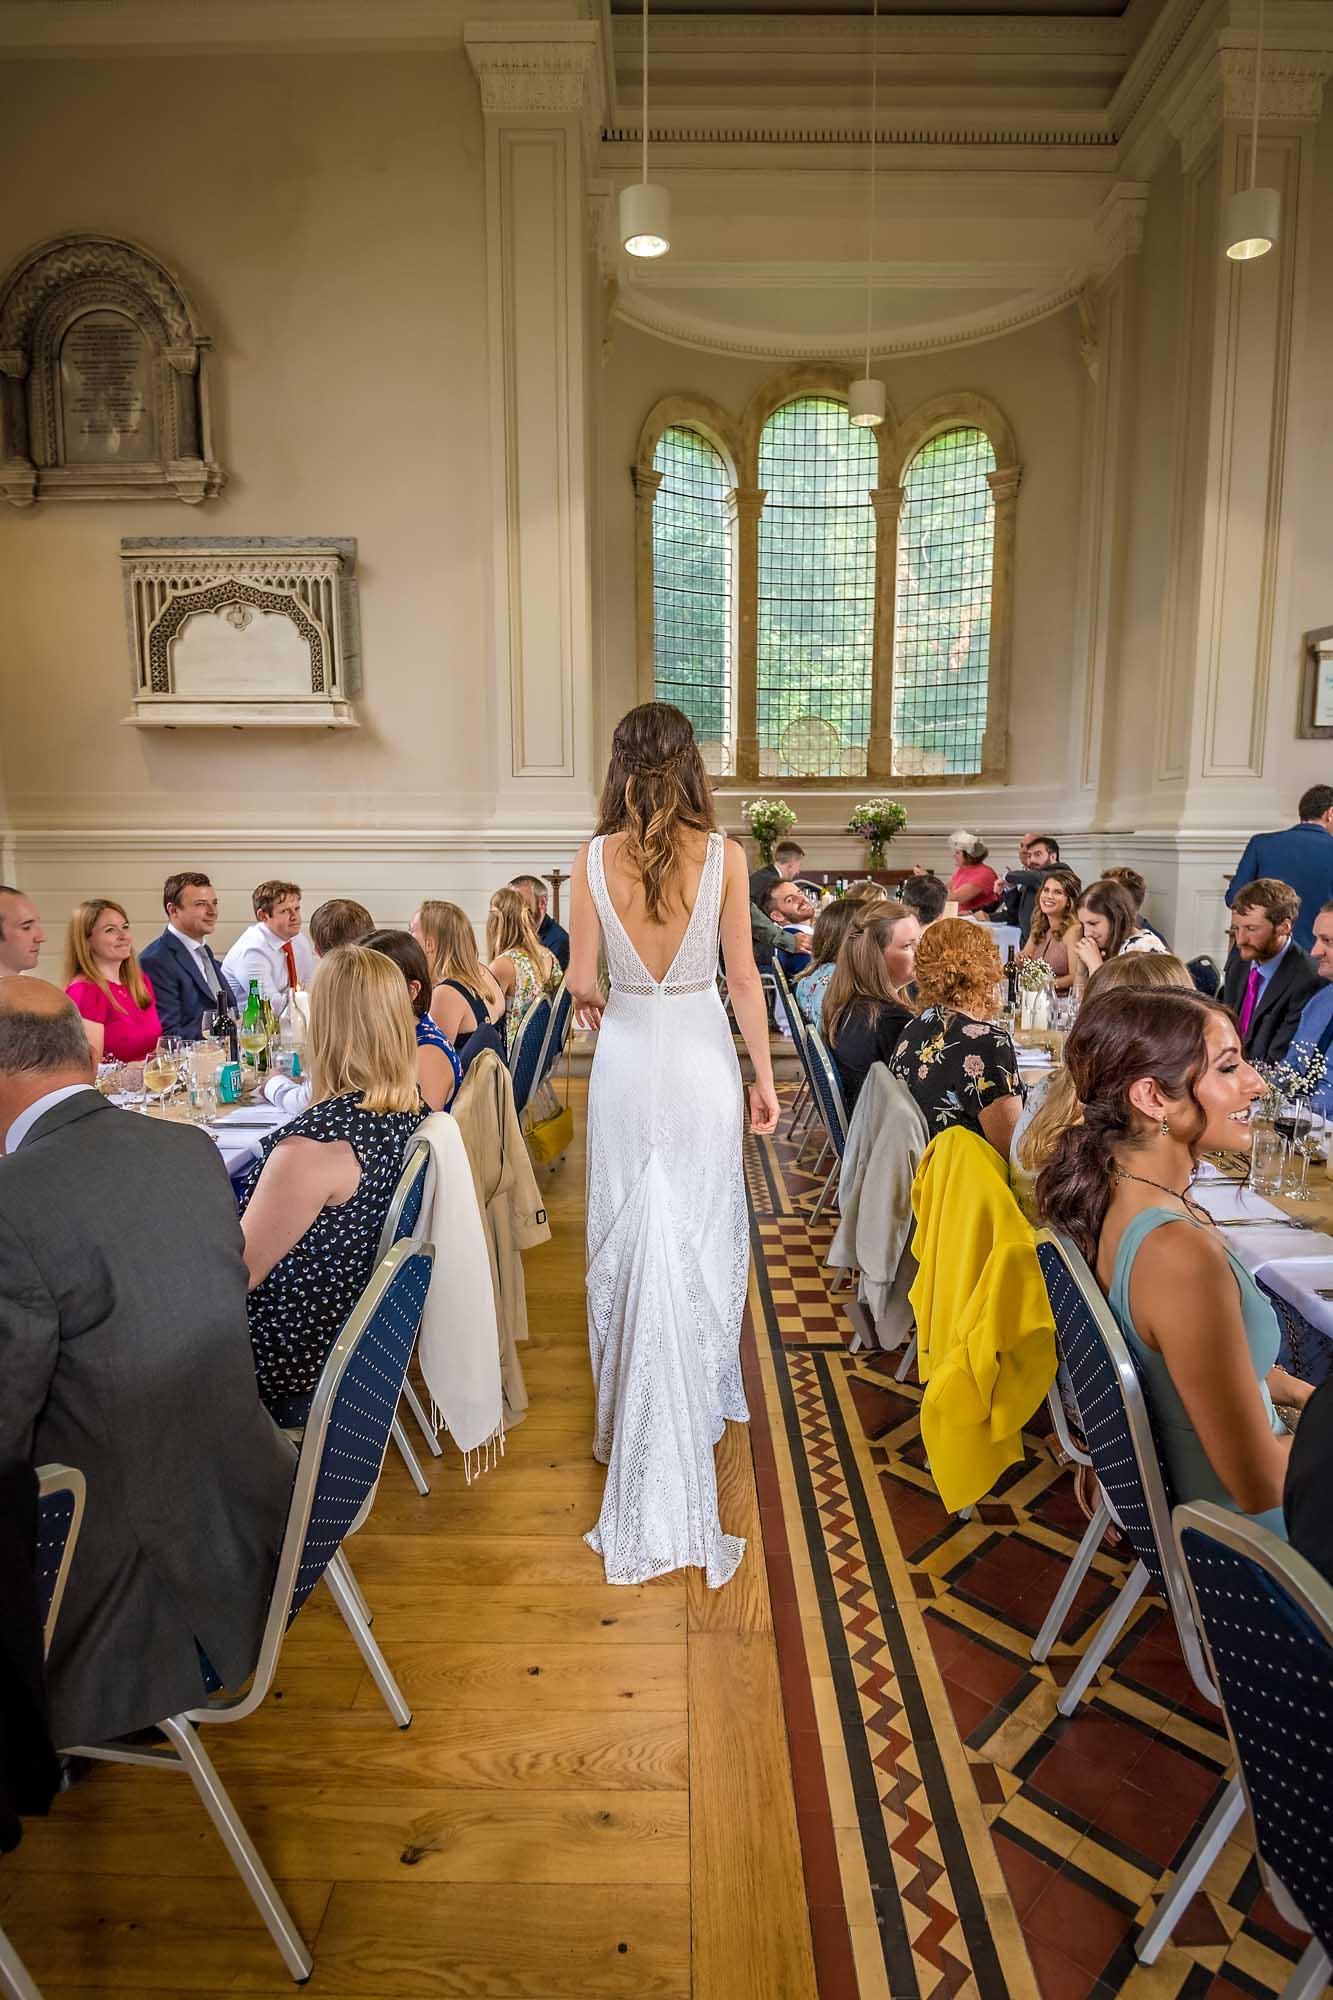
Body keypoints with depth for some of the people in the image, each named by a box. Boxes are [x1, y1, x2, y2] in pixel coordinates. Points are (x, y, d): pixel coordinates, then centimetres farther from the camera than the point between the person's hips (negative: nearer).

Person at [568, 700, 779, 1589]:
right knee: (703, 1239, 14)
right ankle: (701, 1401, 32)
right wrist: (764, 1075, 4)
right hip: (702, 1056, -1)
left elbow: (581, 980, -3)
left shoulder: (594, 857, -6)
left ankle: (630, 1409, 29)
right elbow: (743, 976, -6)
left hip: (627, 1058, 1)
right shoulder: (723, 853, -8)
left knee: (626, 1239, 14)